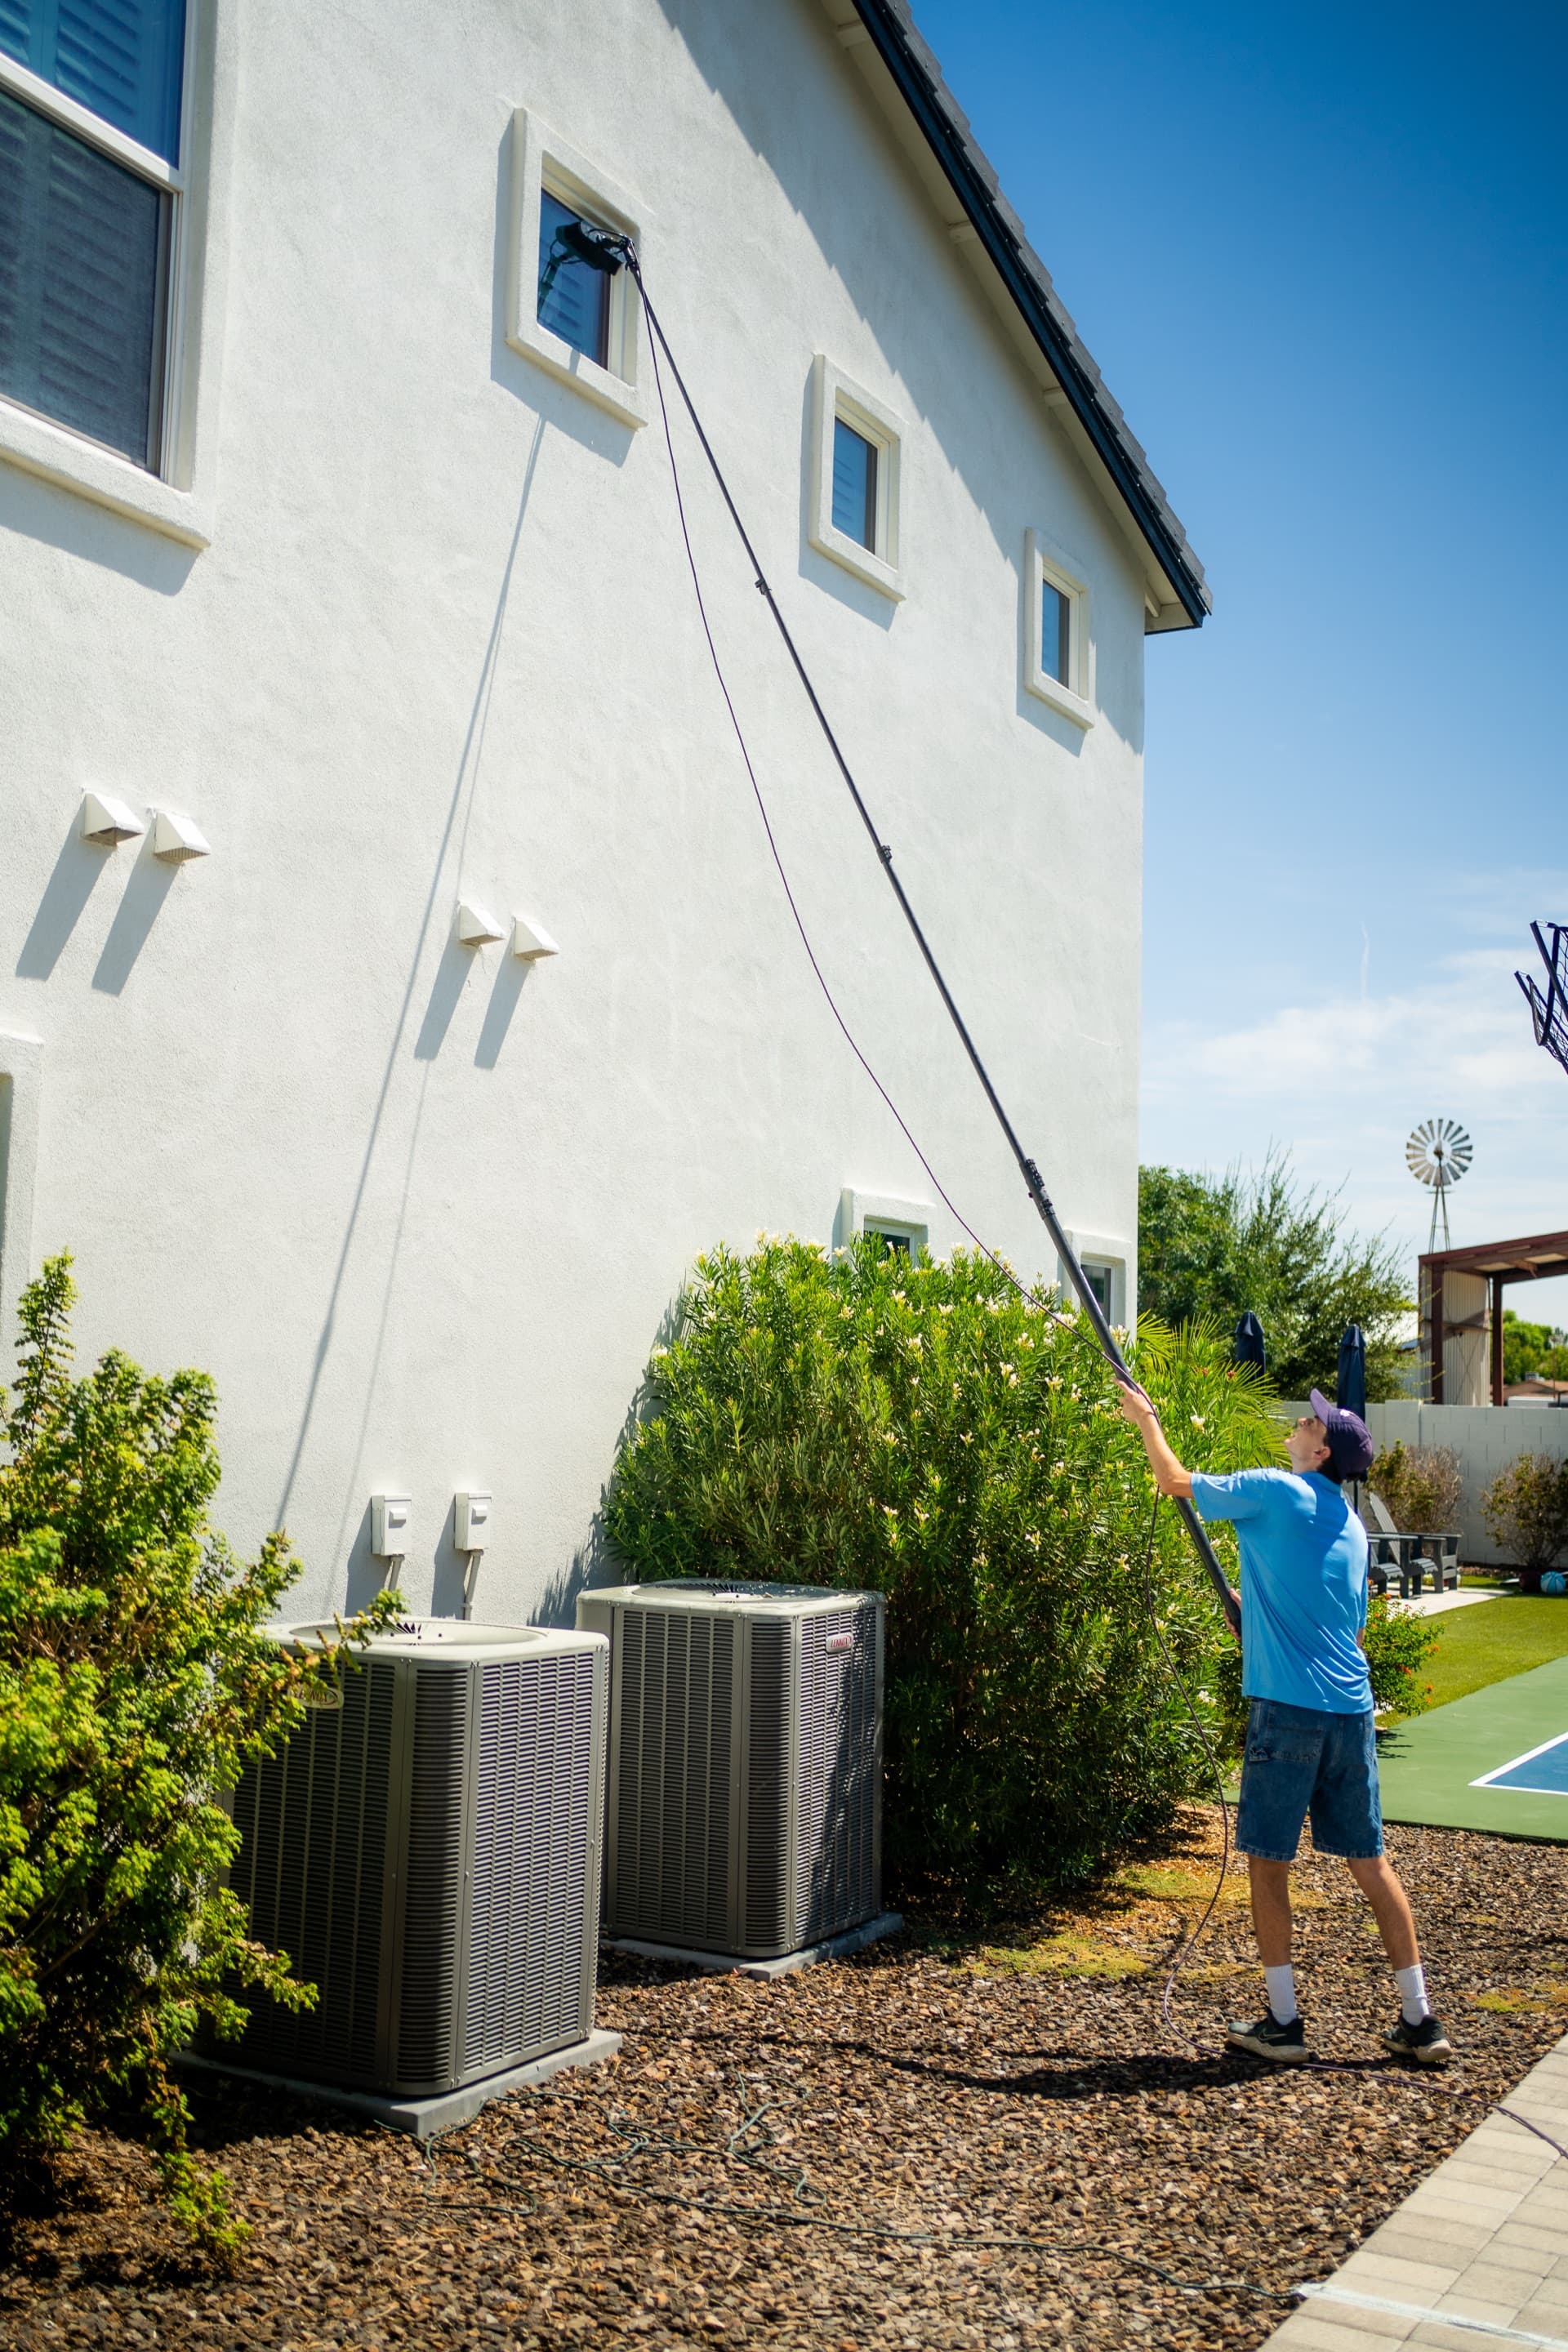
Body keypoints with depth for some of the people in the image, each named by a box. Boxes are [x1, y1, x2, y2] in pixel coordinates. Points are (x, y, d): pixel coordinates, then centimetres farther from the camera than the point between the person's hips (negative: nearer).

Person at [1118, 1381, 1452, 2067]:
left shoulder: (1273, 1491, -6)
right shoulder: (1350, 1525, 15)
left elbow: (1173, 1480, 5)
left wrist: (1145, 1419, 21)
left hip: (1288, 1708, -6)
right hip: (1351, 1710, 7)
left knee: (1268, 1862, 4)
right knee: (1370, 1862, 12)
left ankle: (1283, 2024, 8)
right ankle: (1420, 2023, 16)